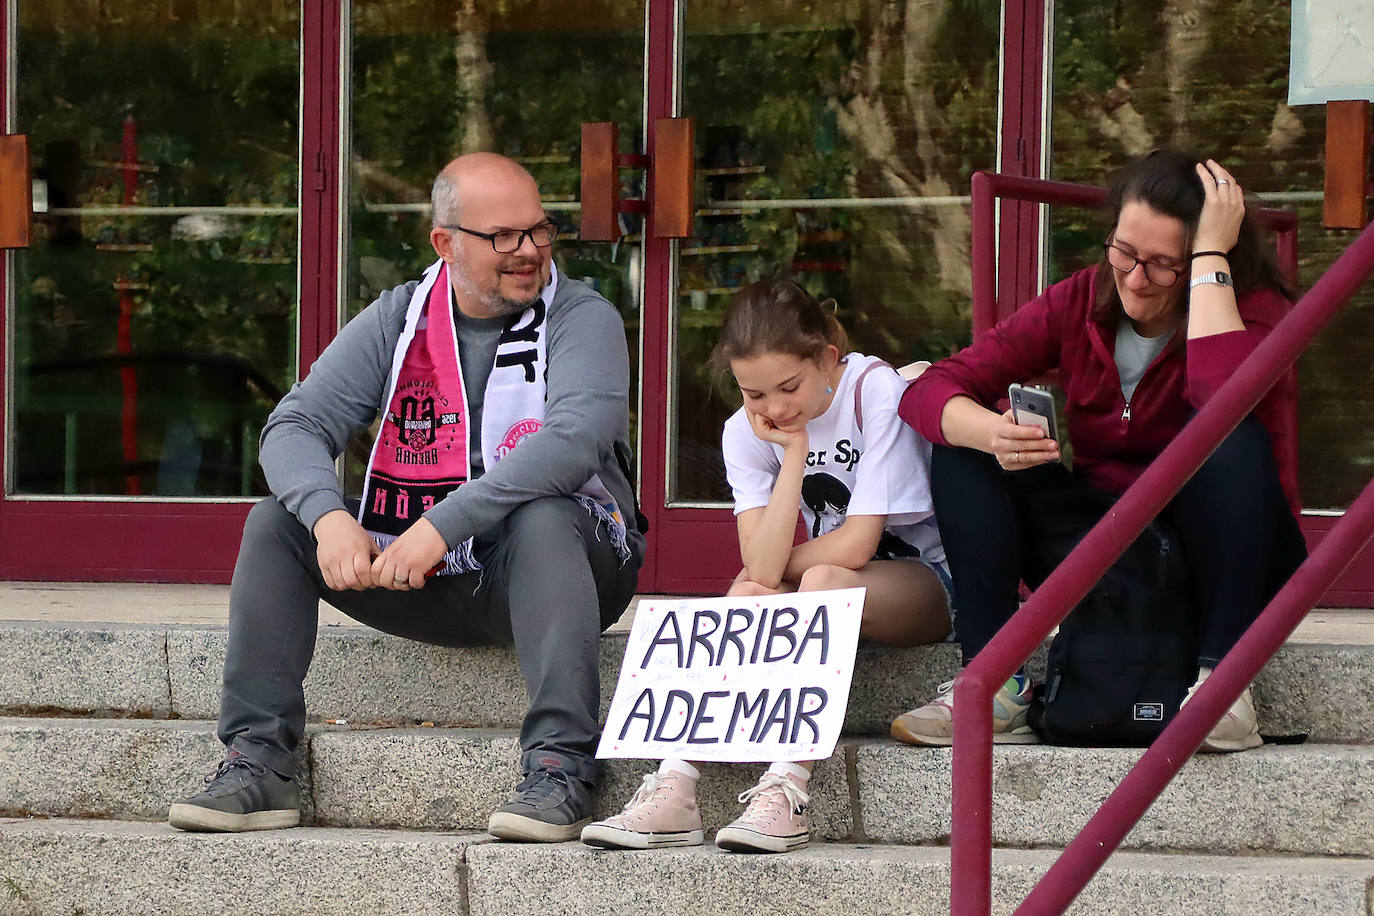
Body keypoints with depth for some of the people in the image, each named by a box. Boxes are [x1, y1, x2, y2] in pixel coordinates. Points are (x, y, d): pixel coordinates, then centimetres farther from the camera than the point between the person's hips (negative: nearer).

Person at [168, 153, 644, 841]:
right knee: (276, 520, -11)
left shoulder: (583, 319, -7)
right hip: (421, 583, 4)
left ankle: (560, 766, -39)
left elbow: (572, 441, -26)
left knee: (543, 518, -36)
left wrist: (443, 525, -34)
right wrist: (330, 516, -26)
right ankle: (257, 762, -15)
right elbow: (295, 427, -3)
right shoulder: (397, 320, 6)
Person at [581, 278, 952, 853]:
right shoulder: (748, 433, -5)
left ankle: (785, 795, -42)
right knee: (748, 597, -27)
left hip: (925, 580, -5)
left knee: (823, 582, -34)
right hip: (825, 599, 5)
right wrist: (795, 452, -23)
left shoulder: (877, 392, -18)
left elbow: (856, 545, -21)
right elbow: (761, 568, -19)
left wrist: (777, 569, -9)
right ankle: (674, 791, -34)